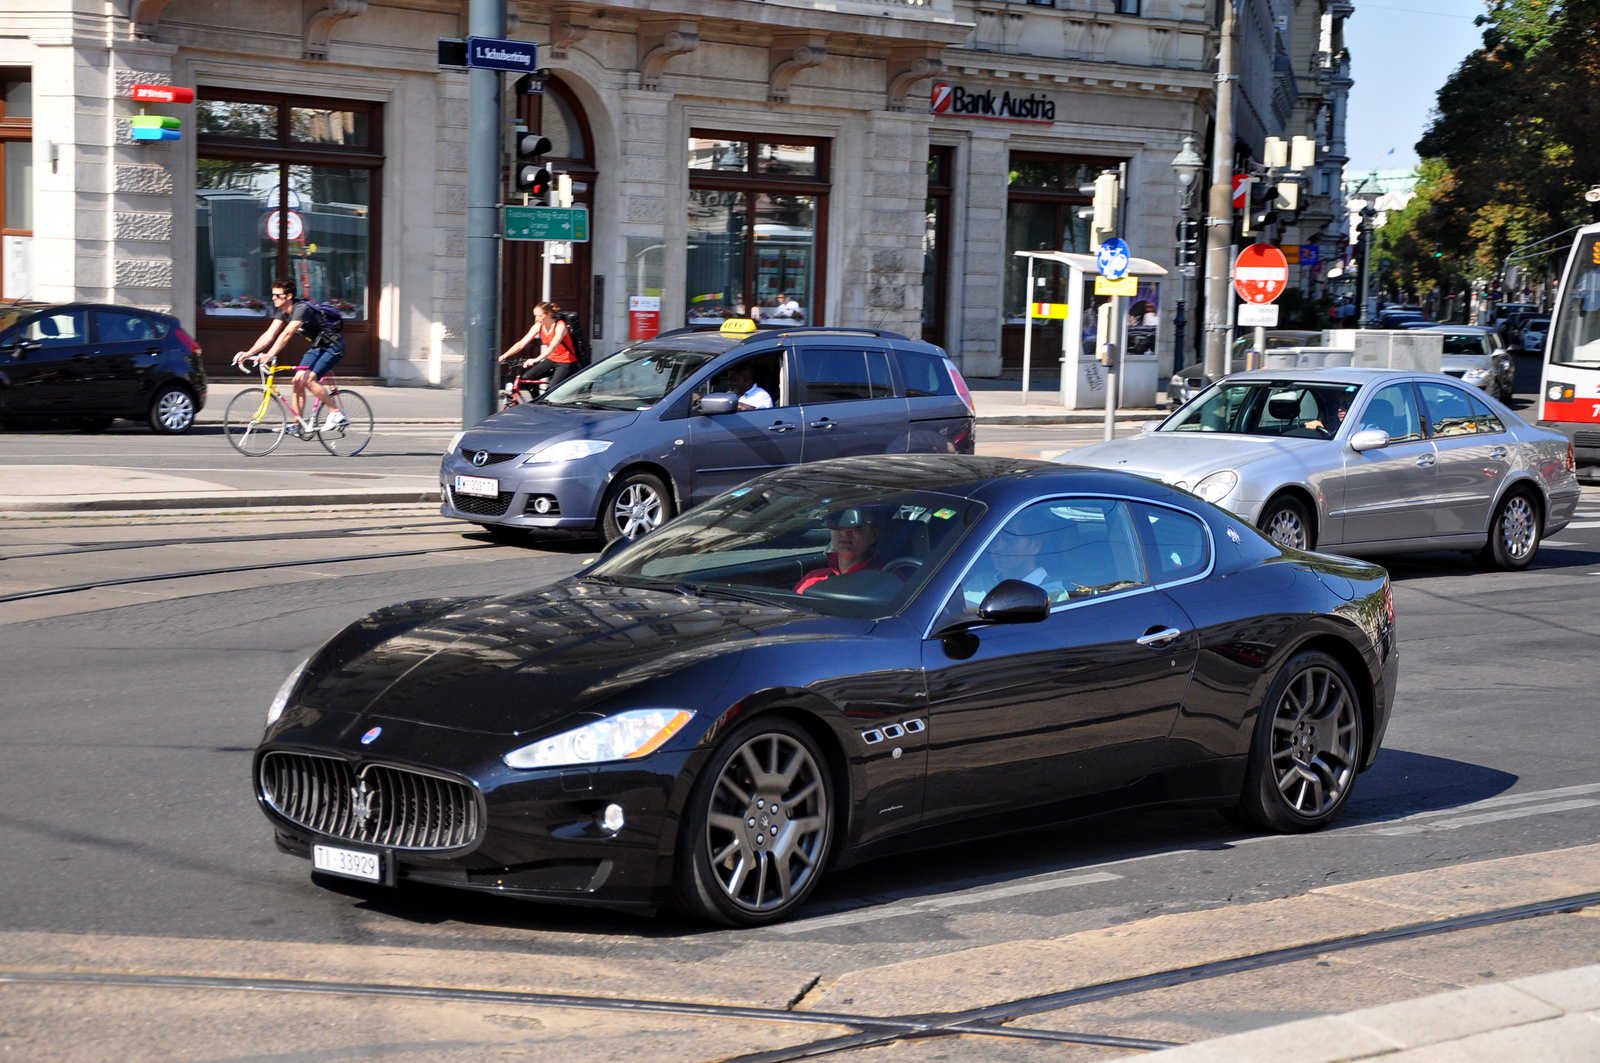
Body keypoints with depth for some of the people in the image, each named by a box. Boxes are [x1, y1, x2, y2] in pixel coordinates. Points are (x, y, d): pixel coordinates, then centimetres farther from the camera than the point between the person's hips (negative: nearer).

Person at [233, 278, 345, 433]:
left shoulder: (302, 308, -27)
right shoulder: (283, 312, -1)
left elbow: (286, 335, -38)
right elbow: (269, 335, -6)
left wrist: (269, 355, -46)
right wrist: (248, 353, -17)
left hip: (333, 346, -9)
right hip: (317, 346, 9)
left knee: (308, 380, -21)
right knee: (298, 380, -3)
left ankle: (336, 413, -9)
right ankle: (299, 423, 3)